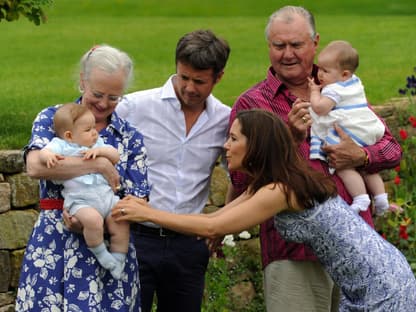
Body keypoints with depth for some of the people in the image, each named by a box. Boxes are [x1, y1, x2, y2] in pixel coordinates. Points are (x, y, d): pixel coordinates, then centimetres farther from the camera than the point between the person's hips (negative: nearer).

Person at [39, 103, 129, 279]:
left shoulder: (97, 143, 18)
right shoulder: (61, 145, 2)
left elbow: (116, 157, 10)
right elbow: (43, 152, -11)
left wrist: (99, 150, -8)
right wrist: (49, 156, -35)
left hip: (107, 196, 5)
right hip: (81, 201, -5)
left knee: (121, 224, -10)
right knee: (93, 219, -33)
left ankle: (118, 259, 8)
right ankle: (100, 253, -11)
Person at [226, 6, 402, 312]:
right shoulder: (252, 103, 2)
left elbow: (392, 149, 15)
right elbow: (242, 181, -6)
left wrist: (361, 156, -8)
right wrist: (290, 137, -17)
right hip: (293, 255, -4)